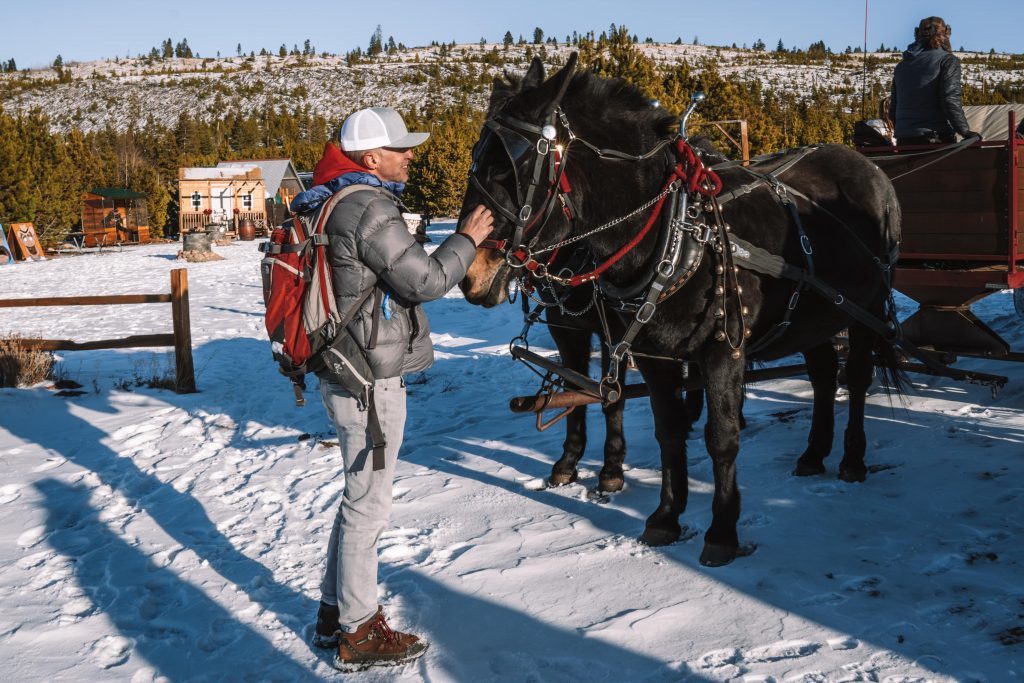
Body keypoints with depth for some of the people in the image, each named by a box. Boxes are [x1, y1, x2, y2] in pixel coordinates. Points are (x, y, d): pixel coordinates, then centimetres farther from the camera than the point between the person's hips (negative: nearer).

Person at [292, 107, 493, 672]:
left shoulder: (329, 201, 12)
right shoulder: (369, 209, -20)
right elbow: (426, 281, -17)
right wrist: (467, 239, -5)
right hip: (371, 380, -10)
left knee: (360, 497, 21)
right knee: (369, 504, 1)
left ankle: (335, 611, 32)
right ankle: (358, 634, 13)